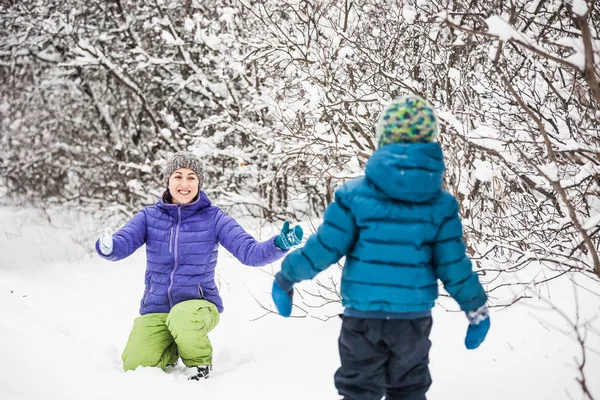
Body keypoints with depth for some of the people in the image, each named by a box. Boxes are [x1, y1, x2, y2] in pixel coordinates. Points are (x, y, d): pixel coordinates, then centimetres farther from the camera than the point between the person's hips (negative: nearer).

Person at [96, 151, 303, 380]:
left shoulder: (213, 218, -4)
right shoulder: (150, 216, 1)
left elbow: (250, 253, -12)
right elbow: (122, 244, -13)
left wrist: (279, 245, -32)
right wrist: (107, 247, -38)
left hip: (198, 304, -2)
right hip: (156, 308, 3)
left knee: (182, 317, -38)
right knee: (135, 367, -15)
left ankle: (199, 361, -4)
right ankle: (169, 350, 20)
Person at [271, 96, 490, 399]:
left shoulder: (355, 194, -10)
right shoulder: (441, 203, -5)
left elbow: (323, 248, -9)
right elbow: (453, 264, -4)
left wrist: (286, 277, 7)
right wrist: (477, 310, 10)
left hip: (363, 315, -1)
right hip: (414, 317, 2)